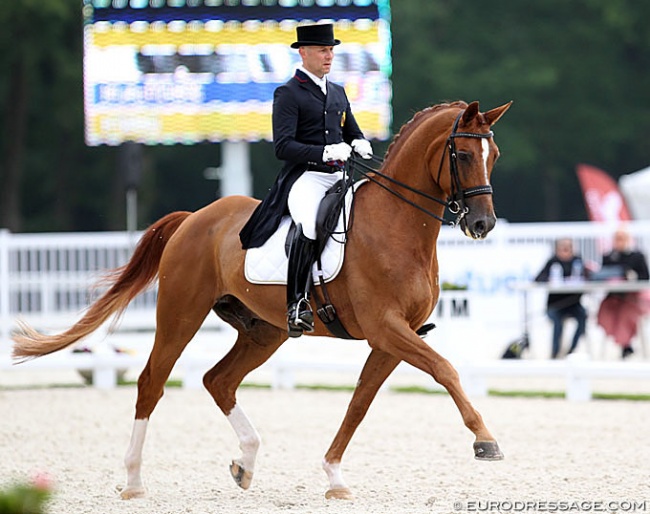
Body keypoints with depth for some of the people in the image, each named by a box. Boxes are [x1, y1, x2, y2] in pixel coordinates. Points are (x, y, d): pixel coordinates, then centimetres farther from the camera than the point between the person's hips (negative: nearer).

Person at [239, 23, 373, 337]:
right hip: (304, 178, -8)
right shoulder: (288, 94, -2)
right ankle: (298, 303, -27)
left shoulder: (338, 93, 20)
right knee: (308, 228, -34)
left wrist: (360, 144, 5)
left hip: (338, 177, 8)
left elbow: (353, 133, 30)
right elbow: (283, 146, -12)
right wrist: (325, 153, -24)